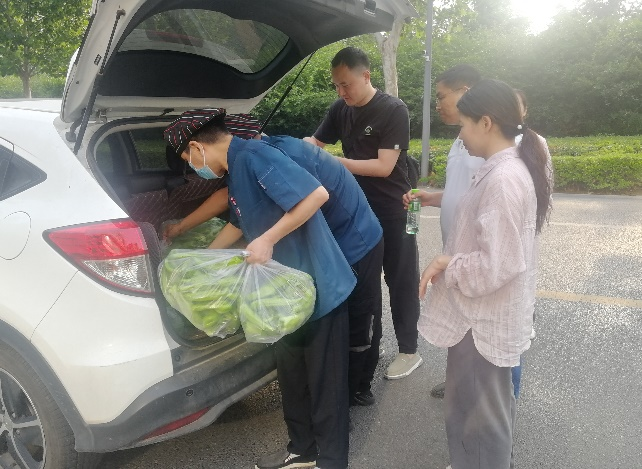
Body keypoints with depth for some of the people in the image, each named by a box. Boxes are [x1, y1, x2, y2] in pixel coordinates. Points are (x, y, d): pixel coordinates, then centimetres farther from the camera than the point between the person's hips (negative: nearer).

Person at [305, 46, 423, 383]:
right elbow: (316, 141, 11)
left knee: (401, 283, 7)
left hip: (393, 213, -6)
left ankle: (408, 351, 22)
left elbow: (384, 166, -21)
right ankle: (369, 346, 30)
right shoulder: (340, 110, 2)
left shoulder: (394, 111, -15)